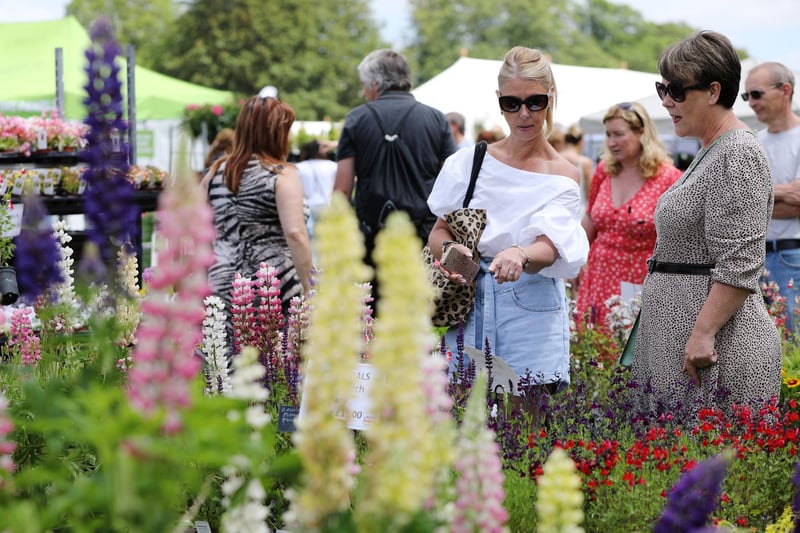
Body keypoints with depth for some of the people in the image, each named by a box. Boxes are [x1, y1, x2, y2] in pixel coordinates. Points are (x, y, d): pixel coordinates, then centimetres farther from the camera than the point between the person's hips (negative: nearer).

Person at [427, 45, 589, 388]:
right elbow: (438, 231, 8)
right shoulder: (469, 162, 7)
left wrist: (520, 256, -36)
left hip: (531, 313, -2)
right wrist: (449, 249, -15)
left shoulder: (563, 176, 0)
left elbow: (548, 250, -13)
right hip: (468, 308, 2)